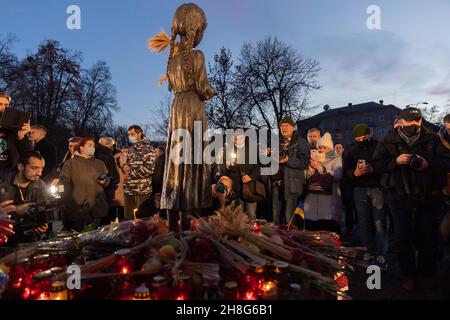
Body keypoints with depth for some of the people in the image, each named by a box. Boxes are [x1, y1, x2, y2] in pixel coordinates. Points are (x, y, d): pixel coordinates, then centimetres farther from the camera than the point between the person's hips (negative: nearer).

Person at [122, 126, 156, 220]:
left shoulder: (147, 149, -9)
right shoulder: (131, 149, 16)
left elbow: (149, 168, -20)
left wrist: (130, 174, -13)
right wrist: (124, 166, 2)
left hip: (142, 189, -7)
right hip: (128, 189, 7)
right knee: (128, 218, 12)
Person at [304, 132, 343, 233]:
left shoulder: (336, 159, 9)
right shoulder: (314, 159, 20)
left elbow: (337, 176, -11)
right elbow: (305, 177, 12)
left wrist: (319, 167, -10)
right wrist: (311, 167, -5)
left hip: (329, 199, -3)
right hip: (312, 200, 4)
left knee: (329, 234, -10)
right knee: (311, 232, 1)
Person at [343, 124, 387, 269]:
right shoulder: (351, 152, 13)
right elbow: (346, 171, 6)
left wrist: (374, 168, -23)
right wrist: (355, 173, -14)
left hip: (377, 188, -3)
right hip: (360, 190, 4)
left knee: (379, 223, -7)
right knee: (364, 223, 4)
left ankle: (381, 255, -2)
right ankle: (370, 252, 14)